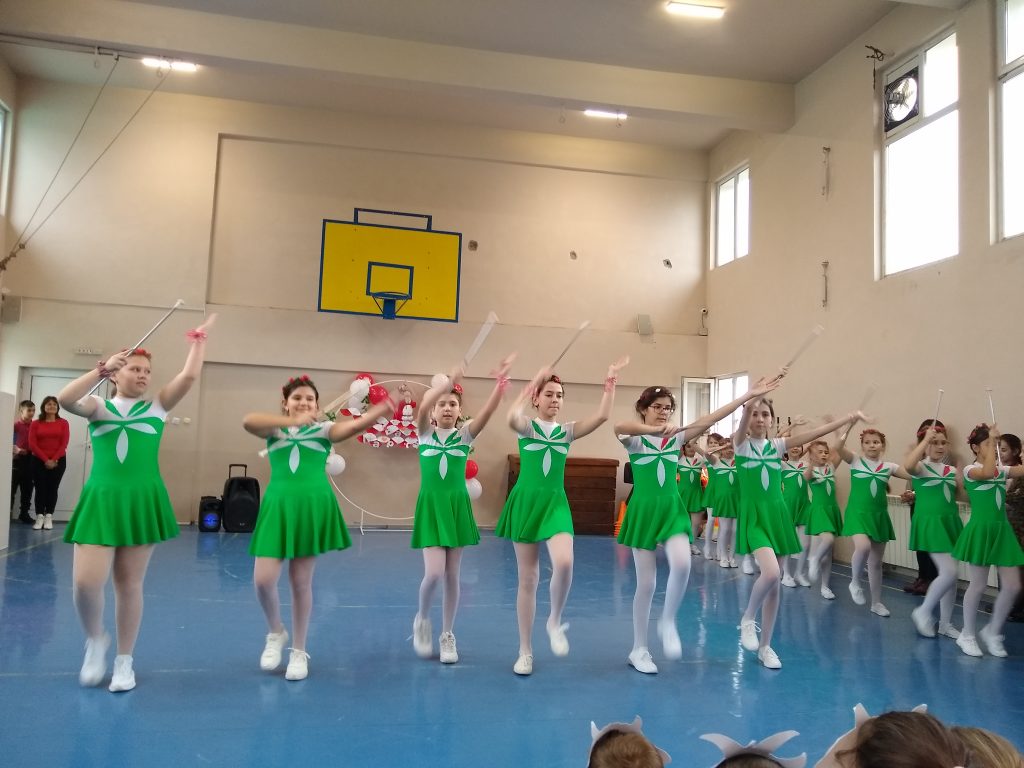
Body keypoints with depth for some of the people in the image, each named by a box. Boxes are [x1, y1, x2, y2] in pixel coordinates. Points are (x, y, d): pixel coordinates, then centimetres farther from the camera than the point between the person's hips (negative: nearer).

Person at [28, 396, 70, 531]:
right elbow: (32, 444, -3)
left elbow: (64, 444, -2)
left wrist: (54, 460, -11)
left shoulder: (63, 423, 4)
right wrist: (45, 460, -11)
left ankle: (49, 518, 3)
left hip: (58, 461, 0)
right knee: (40, 488, -2)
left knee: (53, 488, 1)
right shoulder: (36, 423, 3)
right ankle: (39, 517, 0)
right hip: (39, 461, 0)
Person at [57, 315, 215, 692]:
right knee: (86, 582, -11)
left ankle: (124, 661, 20)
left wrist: (199, 339, 2)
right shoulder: (98, 406, 4)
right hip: (101, 500, 0)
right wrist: (102, 369, -16)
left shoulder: (157, 406, 7)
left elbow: (189, 376, -3)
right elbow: (64, 399, -17)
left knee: (129, 584, 6)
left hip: (142, 501, 1)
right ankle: (95, 640, 20)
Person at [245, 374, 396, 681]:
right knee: (263, 580, -6)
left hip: (312, 507, -1)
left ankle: (299, 652, 22)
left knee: (301, 582, 6)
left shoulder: (323, 429, 6)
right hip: (278, 506, 1)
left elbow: (354, 426, -14)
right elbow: (248, 421, -14)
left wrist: (381, 410, -32)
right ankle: (276, 633, 24)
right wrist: (293, 421, -22)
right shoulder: (275, 429, 8)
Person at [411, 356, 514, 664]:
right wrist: (447, 382, -36)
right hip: (431, 506, -2)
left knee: (452, 575, 6)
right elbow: (423, 408, -21)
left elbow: (487, 411, -16)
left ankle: (447, 635, 21)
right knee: (434, 573, -13)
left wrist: (499, 386, -34)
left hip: (457, 506, 2)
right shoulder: (425, 433, 0)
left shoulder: (465, 435, 1)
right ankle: (422, 620, 16)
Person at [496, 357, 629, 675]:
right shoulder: (526, 427, -1)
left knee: (564, 563, -26)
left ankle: (555, 622, 2)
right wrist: (534, 382, -26)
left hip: (555, 503, 2)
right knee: (527, 579, 4)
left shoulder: (567, 431, 7)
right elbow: (511, 417, -26)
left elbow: (602, 415, -7)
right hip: (525, 502, -2)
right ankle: (525, 652, 16)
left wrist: (610, 380, -10)